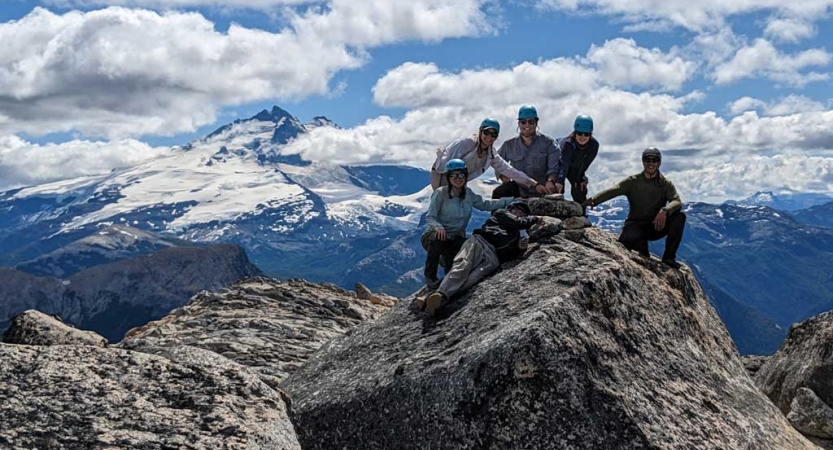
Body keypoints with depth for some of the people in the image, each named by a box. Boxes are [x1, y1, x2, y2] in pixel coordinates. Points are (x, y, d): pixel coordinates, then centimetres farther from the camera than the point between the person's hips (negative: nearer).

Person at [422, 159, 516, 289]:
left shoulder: (468, 193, 6)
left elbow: (484, 205, 11)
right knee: (438, 238, -40)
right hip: (435, 235, -4)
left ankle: (446, 257, 10)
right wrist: (438, 227, -36)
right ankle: (430, 277, -19)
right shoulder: (440, 193, -11)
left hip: (455, 239, 4)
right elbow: (430, 217, -13)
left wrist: (511, 200, 6)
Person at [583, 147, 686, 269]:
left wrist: (665, 211, -39)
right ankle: (643, 251, 3)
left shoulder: (665, 184, 1)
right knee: (625, 241, -36)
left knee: (679, 216, -25)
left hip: (656, 226, 2)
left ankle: (669, 257, -12)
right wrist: (593, 200, -37)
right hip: (636, 225, -2)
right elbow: (612, 191, -17)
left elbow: (677, 201, -15)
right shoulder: (633, 181, -1)